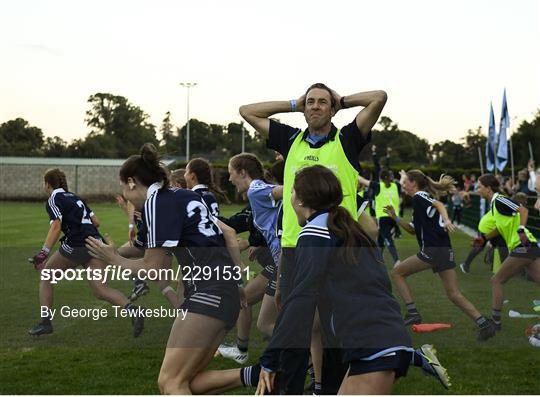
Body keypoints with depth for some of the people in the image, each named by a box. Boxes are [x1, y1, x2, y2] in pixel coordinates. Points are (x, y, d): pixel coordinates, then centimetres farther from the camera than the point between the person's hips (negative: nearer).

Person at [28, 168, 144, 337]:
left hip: (75, 246, -6)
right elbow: (96, 222, 23)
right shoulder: (75, 197, 23)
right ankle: (132, 310, -29)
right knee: (101, 290, -3)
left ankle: (46, 322, 15)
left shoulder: (54, 200, 2)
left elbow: (56, 227, -15)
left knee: (45, 275, 18)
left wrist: (43, 253, -22)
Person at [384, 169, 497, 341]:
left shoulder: (419, 197, -2)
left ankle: (412, 313, 0)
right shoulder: (420, 201, 25)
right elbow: (413, 230, 29)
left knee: (397, 272, 6)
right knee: (454, 294, 7)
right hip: (445, 251, 9)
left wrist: (446, 220, -38)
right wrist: (395, 217, 22)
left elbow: (439, 204, -20)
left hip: (432, 250, -9)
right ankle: (483, 323, -2)